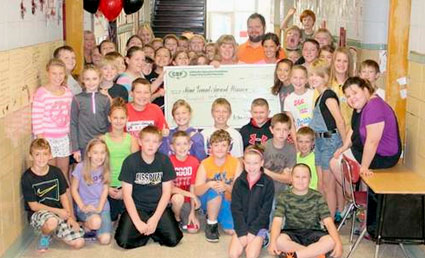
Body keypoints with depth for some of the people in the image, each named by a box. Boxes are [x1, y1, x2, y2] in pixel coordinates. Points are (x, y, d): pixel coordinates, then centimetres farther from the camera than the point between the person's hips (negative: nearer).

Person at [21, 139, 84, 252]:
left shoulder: (56, 172, 0)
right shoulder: (27, 178, -12)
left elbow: (63, 196, 5)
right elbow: (33, 205, -10)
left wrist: (70, 216, -7)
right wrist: (57, 211, -15)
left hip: (59, 213, 4)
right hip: (38, 213, -4)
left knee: (79, 242, -9)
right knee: (52, 222, -42)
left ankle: (54, 231, 18)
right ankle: (45, 236, -4)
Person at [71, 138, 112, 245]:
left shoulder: (105, 168, -1)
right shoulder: (81, 167, -11)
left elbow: (105, 190, 2)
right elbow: (74, 189, -4)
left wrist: (99, 207, -10)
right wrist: (83, 207, -12)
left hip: (102, 206, 3)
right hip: (85, 206, -3)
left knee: (105, 240, -14)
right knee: (96, 222, -36)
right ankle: (85, 225, 0)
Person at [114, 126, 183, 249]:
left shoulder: (164, 160, -4)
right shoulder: (130, 161, -10)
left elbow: (166, 192, -3)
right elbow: (127, 194, -10)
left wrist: (155, 219, -13)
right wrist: (138, 222, -18)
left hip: (159, 207, 1)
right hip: (136, 207, -1)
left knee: (173, 240, -19)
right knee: (123, 241, -23)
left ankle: (151, 231, 10)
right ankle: (146, 231, 6)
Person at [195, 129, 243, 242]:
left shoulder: (236, 163, -10)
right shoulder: (205, 164, -10)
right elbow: (197, 191, -15)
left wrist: (226, 187, -34)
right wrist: (208, 185, -36)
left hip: (227, 203, 1)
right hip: (209, 200, -1)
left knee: (232, 230, -19)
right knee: (215, 191, -34)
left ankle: (217, 216, 13)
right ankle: (211, 224, -14)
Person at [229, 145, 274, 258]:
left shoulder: (268, 182, -5)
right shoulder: (239, 181, 1)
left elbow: (266, 210, -7)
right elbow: (236, 208, -2)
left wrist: (252, 231, -13)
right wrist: (242, 232, -13)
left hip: (259, 226, -2)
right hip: (241, 225, 2)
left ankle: (259, 241, 2)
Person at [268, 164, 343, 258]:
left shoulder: (317, 197, -1)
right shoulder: (284, 197, -2)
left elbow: (328, 222, -9)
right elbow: (277, 221, -13)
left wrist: (338, 243, -26)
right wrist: (273, 241, -33)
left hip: (313, 233, 1)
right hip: (291, 233, 0)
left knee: (331, 242, -30)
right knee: (279, 241, -34)